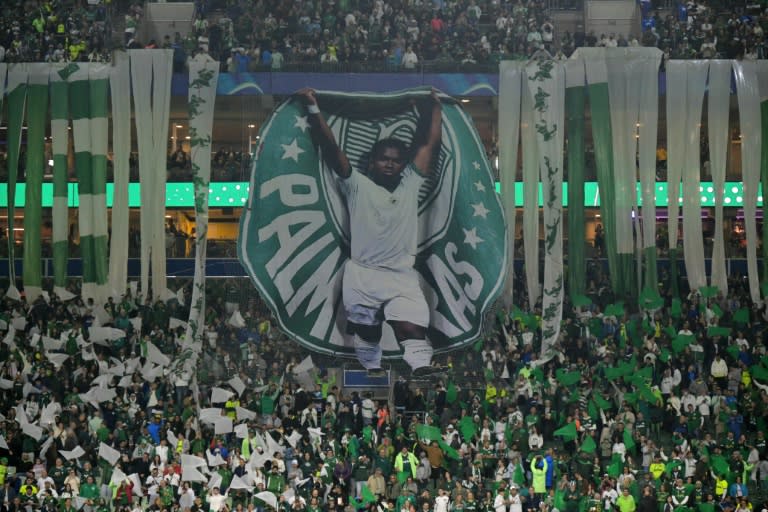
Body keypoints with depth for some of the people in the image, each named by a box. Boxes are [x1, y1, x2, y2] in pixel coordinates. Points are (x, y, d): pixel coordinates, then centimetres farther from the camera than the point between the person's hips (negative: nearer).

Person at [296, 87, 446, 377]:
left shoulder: (410, 185, 12)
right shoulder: (358, 186, 6)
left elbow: (430, 144, 16)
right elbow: (330, 148, 0)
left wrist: (435, 105, 20)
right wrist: (313, 108, -5)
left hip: (402, 276, 0)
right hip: (362, 275, 0)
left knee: (412, 326, -20)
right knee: (366, 332, 8)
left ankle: (421, 366, -38)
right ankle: (373, 374, 22)